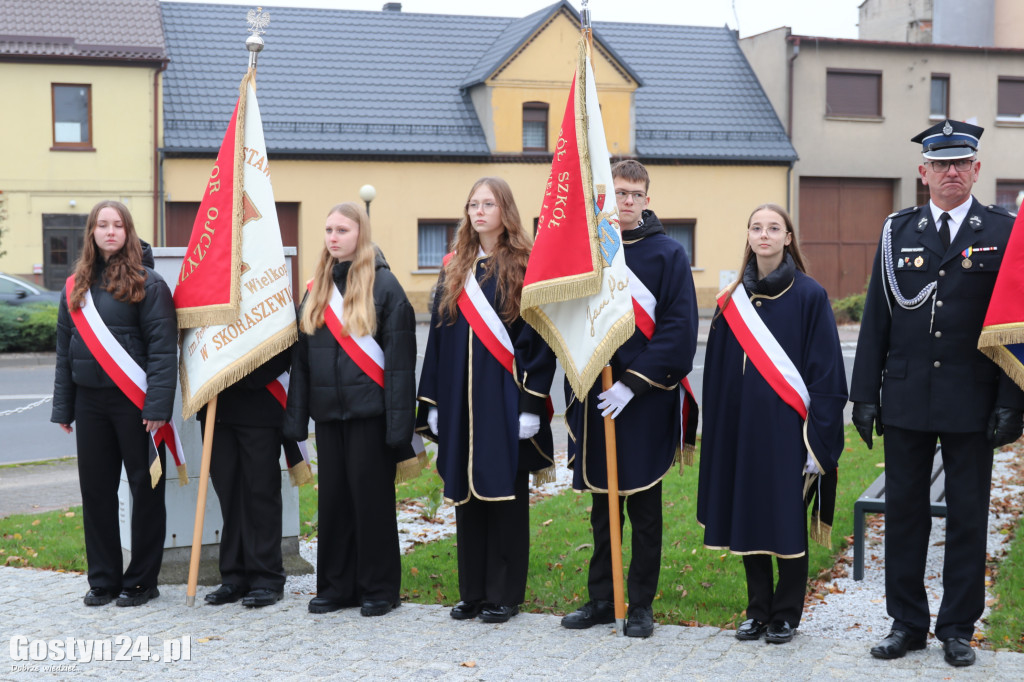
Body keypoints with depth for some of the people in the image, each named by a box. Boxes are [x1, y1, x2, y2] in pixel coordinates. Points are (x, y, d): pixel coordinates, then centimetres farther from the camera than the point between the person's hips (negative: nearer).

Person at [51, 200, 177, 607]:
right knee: (96, 490, 9)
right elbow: (65, 350, 15)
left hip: (134, 401, -5)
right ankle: (103, 579, 20)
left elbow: (163, 348, -11)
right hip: (90, 402, 5)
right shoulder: (76, 286, 12)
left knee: (145, 489, 3)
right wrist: (63, 407, 10)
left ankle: (142, 580, 12)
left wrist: (157, 406, -18)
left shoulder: (146, 282, -5)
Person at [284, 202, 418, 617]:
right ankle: (335, 586, 20)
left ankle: (378, 588, 12)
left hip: (369, 410, -5)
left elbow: (400, 357, -10)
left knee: (372, 497, 1)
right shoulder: (317, 288, 12)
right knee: (332, 497, 9)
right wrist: (296, 418, 8)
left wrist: (398, 422, -15)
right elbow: (301, 356, 14)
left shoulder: (383, 284, -5)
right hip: (328, 411, 6)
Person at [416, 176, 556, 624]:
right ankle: (472, 591, 19)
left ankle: (504, 594, 10)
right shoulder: (454, 268, 12)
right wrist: (433, 402, 7)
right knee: (466, 492, 9)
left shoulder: (524, 266, -3)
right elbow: (438, 337, 12)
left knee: (504, 490, 1)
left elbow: (538, 336, -7)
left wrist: (532, 401, -13)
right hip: (460, 398, 5)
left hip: (505, 398, -5)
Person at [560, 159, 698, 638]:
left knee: (643, 507, 4)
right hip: (594, 396, 4)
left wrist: (633, 382, -15)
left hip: (645, 400, -4)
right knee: (602, 504, 12)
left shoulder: (667, 254, -3)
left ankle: (641, 604, 14)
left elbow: (679, 329, -9)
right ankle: (601, 599, 22)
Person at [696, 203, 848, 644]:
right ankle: (758, 610, 22)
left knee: (787, 519, 3)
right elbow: (719, 371, 11)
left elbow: (825, 372, -7)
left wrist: (818, 439, -11)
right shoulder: (733, 299, 7)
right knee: (747, 518, 9)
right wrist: (717, 432, 7)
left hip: (787, 426, -4)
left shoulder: (809, 296, -5)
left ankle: (786, 614, 17)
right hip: (742, 426, 4)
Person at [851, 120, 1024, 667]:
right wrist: (865, 394, 3)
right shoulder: (897, 231, 6)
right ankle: (907, 623, 20)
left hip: (972, 404, -1)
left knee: (968, 517, 6)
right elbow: (876, 318, 7)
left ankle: (958, 627, 19)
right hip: (906, 400, 2)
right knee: (904, 513, 8)